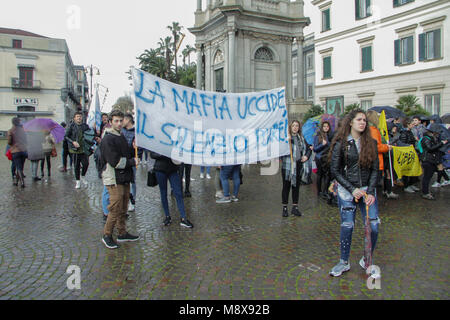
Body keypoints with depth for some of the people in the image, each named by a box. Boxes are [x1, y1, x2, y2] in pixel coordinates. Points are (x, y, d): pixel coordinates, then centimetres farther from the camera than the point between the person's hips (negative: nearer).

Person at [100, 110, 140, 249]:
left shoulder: (121, 137, 16)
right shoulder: (108, 139, -13)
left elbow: (128, 155, 19)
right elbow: (115, 161, -19)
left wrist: (134, 149, 1)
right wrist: (132, 162, -11)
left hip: (125, 178, 9)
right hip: (114, 179, -8)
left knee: (123, 208, 14)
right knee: (115, 209, -4)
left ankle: (122, 234, 25)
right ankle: (107, 235, 12)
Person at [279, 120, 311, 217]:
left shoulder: (301, 138, 12)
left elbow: (308, 148, 23)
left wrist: (306, 156, 6)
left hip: (299, 166, 5)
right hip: (287, 166, -5)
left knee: (296, 186, 11)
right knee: (286, 186, 3)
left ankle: (295, 207, 21)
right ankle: (284, 208, 13)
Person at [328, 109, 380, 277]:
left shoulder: (371, 142, 5)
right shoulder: (341, 143, -3)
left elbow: (375, 169, 4)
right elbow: (335, 170, -4)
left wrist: (371, 192, -7)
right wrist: (353, 189, -11)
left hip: (367, 189, 2)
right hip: (347, 191, -2)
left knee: (374, 227, -2)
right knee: (347, 227, 1)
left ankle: (367, 260, 22)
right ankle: (344, 262, 21)